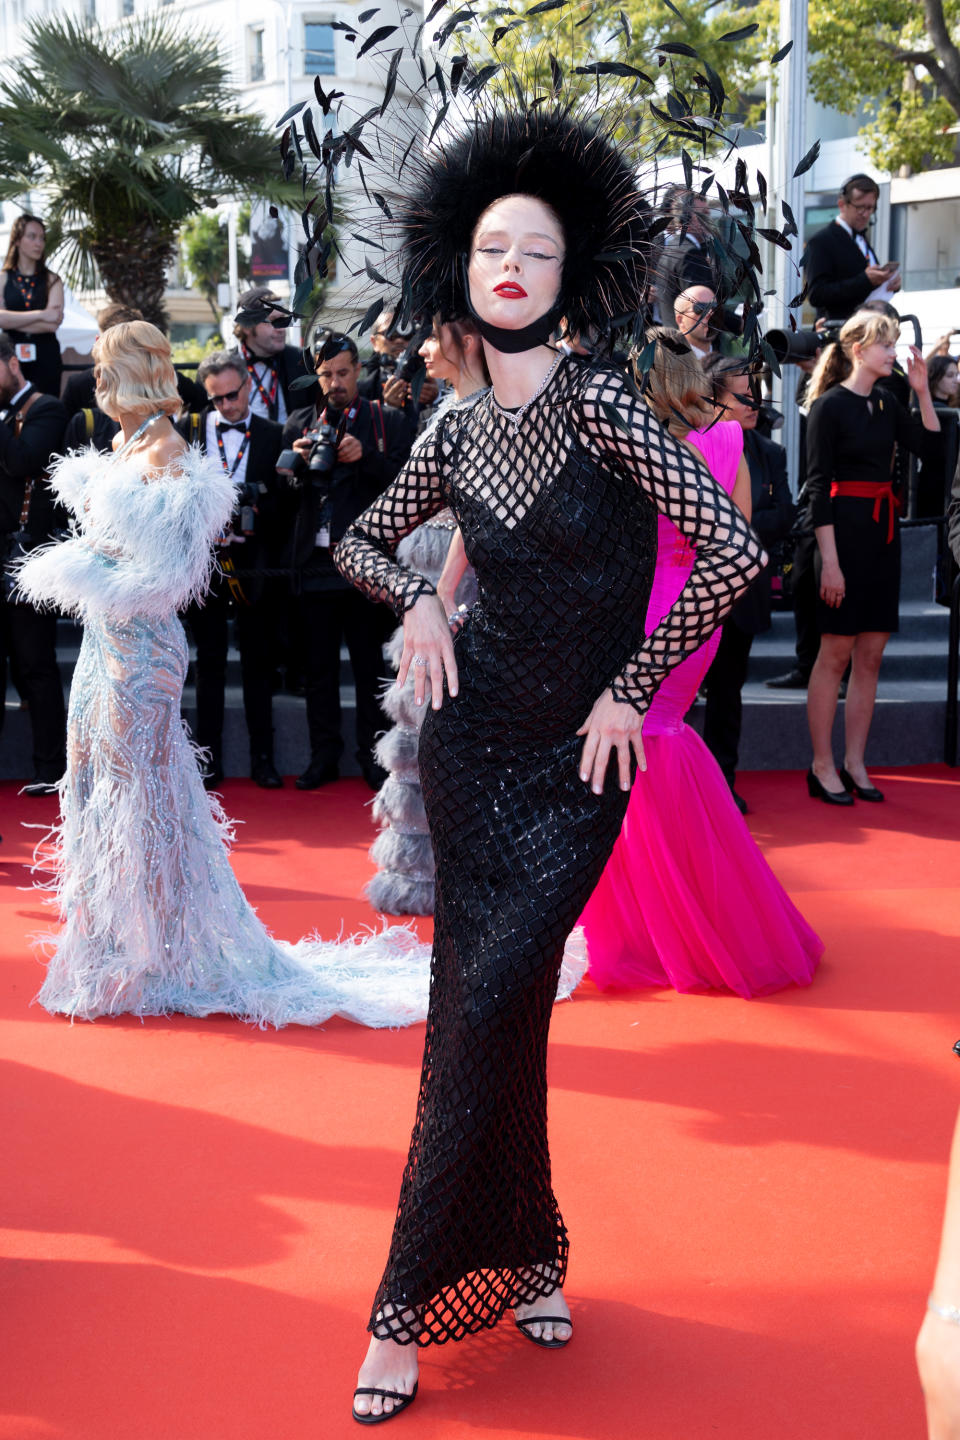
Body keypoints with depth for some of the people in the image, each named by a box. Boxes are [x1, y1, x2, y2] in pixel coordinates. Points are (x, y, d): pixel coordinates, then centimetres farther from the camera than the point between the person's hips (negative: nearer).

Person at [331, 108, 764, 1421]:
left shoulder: (596, 401, -10)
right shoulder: (457, 435, 4)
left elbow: (730, 547, -17)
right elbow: (360, 539, 22)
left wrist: (632, 687, -10)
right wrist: (416, 601, 0)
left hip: (579, 760, -4)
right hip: (473, 740, 4)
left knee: (488, 1008, -9)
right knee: (483, 1009, 5)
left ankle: (410, 1304, 3)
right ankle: (524, 1253, 22)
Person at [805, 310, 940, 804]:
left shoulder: (885, 403, 13)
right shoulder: (830, 405, -7)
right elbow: (817, 485, -12)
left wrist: (922, 392, 2)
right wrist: (830, 559, -18)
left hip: (884, 531, 7)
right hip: (844, 529, -7)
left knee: (871, 654, 7)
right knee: (836, 653, -3)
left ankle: (854, 763, 14)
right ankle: (822, 768, 4)